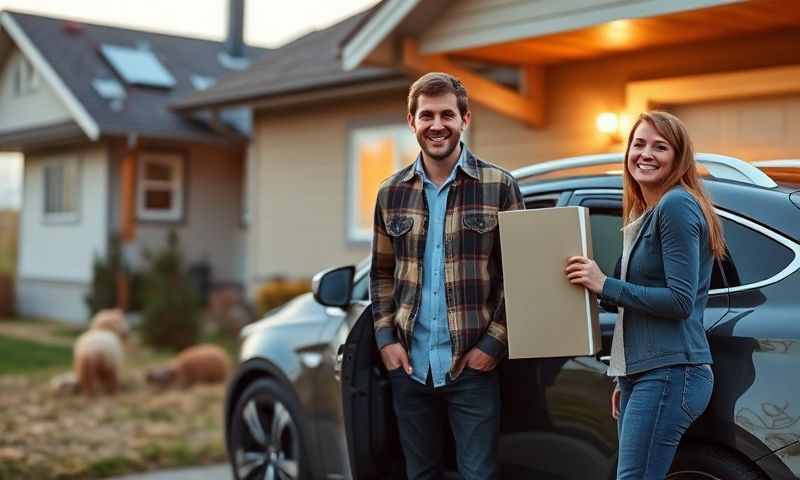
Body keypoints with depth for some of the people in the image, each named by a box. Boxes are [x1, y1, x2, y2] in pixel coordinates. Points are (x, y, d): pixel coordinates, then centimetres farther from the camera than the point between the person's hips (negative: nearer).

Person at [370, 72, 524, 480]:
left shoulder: (499, 186, -3)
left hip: (472, 365, -3)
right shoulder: (391, 193, 7)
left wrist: (493, 343, -8)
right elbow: (381, 274, 14)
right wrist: (386, 338, 2)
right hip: (409, 365, 4)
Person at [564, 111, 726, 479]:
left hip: (670, 374, -10)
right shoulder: (645, 215, 18)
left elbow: (681, 301, -17)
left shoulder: (677, 205, -10)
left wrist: (604, 286, -13)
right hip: (642, 372, 10)